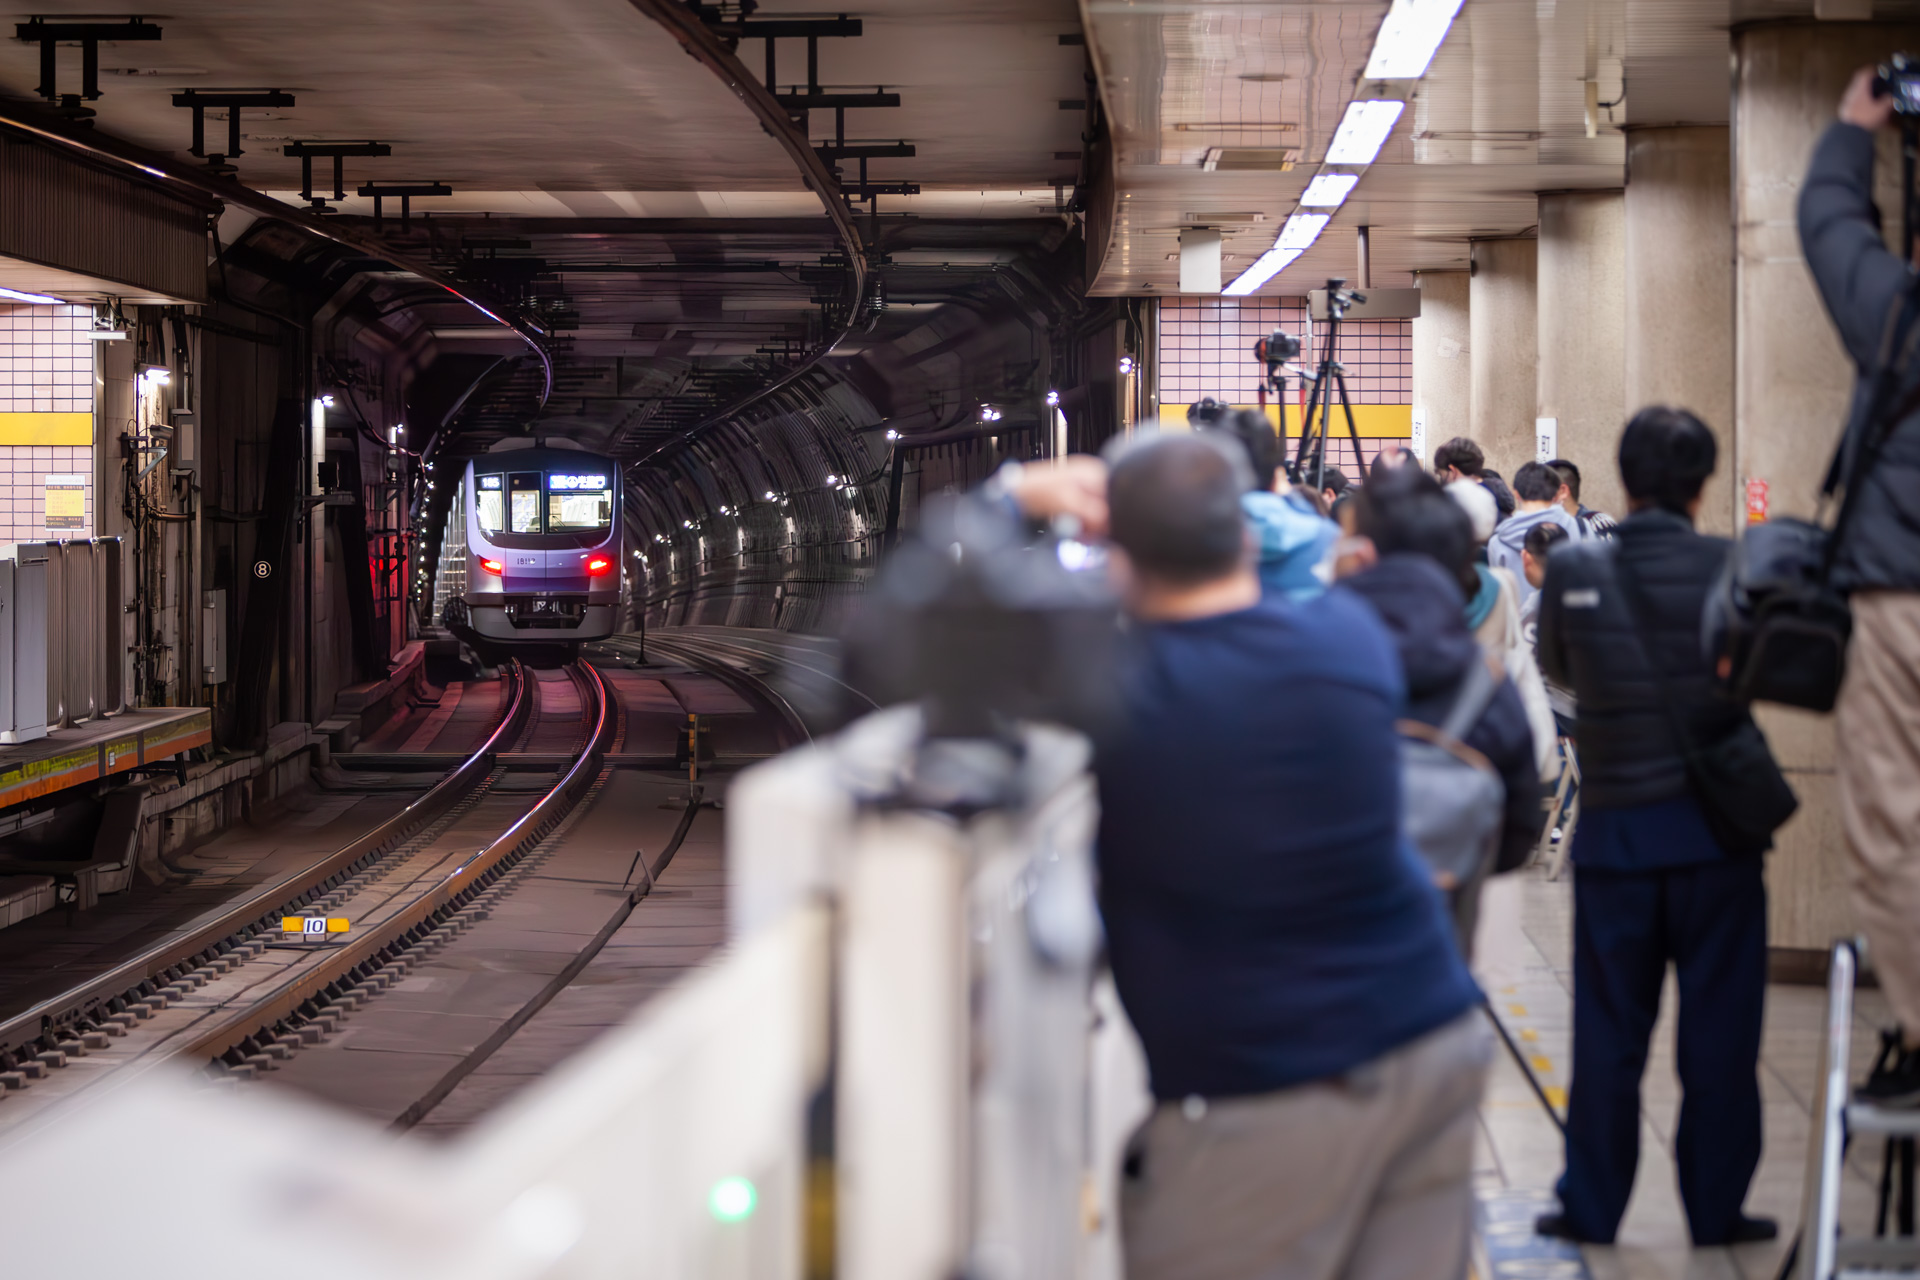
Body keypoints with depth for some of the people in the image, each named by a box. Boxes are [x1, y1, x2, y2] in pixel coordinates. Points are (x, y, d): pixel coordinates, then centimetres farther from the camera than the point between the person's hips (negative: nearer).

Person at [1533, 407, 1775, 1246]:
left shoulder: (1573, 571, -7)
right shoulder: (1731, 569, -10)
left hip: (1613, 827, 1)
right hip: (1715, 829, -1)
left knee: (1607, 1030, 10)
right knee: (1720, 1031, 8)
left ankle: (1591, 1208, 17)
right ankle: (1715, 1209, 14)